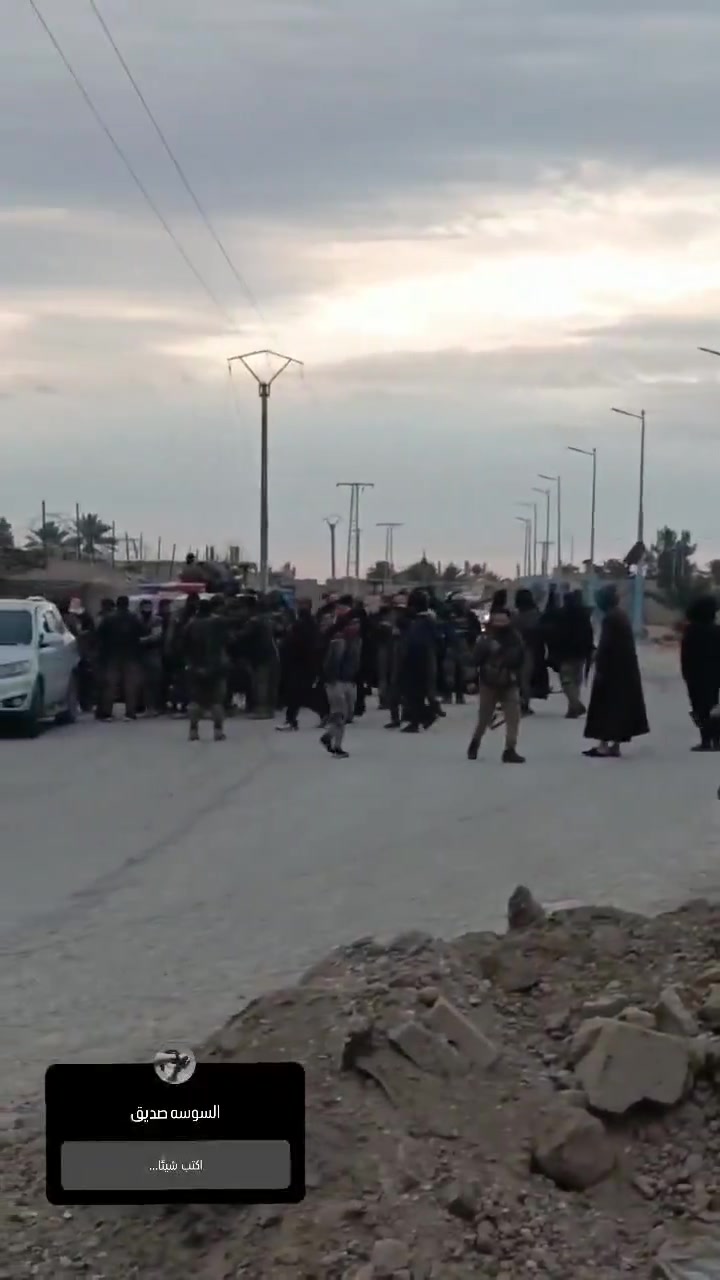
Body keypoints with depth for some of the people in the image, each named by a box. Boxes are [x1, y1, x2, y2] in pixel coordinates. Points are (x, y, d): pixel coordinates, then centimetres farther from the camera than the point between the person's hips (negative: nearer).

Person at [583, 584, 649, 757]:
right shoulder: (622, 615, 11)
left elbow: (605, 645, -19)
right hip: (626, 668, 9)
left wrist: (599, 667, -16)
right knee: (621, 704, 9)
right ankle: (615, 745, 12)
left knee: (606, 705, -4)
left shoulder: (610, 618, -16)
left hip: (612, 668, -9)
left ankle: (604, 745, -5)